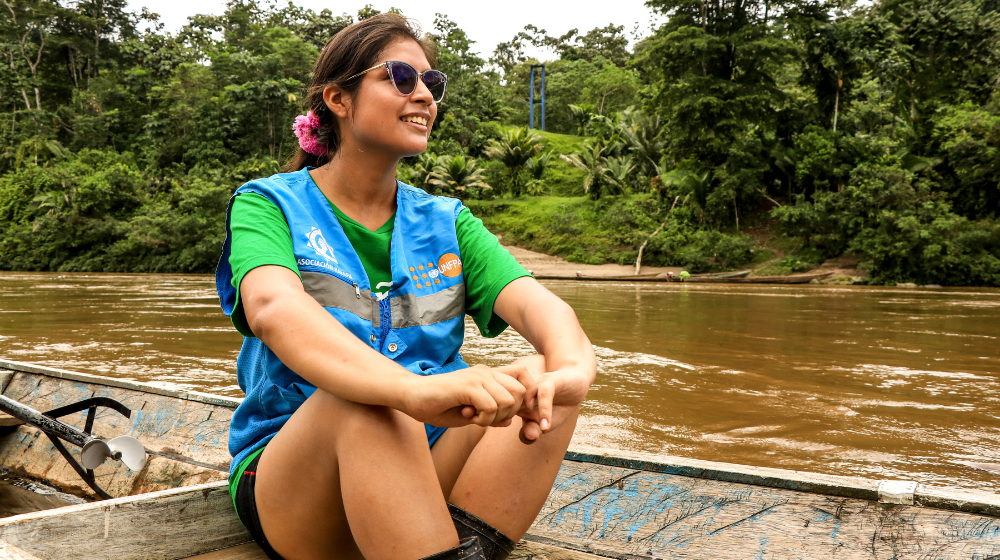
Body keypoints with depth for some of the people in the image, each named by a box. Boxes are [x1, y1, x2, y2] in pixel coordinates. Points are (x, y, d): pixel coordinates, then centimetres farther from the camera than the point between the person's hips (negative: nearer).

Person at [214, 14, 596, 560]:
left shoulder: (445, 222, 10)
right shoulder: (269, 204, -2)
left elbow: (535, 301, -9)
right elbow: (273, 309, -26)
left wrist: (571, 365, -35)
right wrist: (413, 388, -46)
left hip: (426, 466, 4)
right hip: (286, 474, -3)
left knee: (545, 380, -21)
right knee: (363, 400, -35)